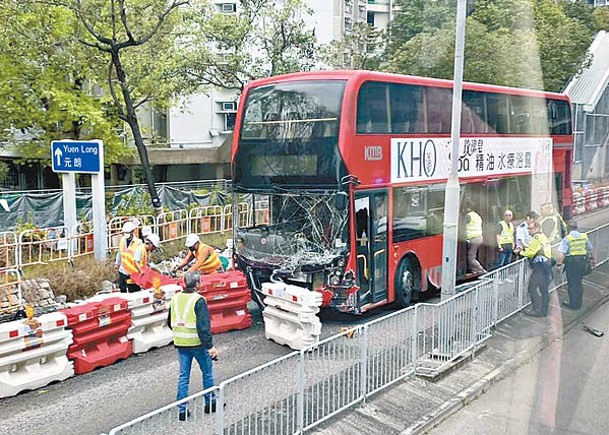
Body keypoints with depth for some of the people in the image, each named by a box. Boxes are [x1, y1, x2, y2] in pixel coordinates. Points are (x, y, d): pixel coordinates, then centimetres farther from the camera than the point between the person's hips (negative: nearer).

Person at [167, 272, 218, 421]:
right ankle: (210, 403, 24)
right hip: (197, 343, -5)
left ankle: (182, 409, 12)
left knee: (183, 376, 11)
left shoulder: (175, 298, 4)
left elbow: (170, 322, 15)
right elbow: (204, 326, -22)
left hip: (180, 344, 6)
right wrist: (210, 346, -21)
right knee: (207, 372, 13)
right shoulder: (198, 300, -16)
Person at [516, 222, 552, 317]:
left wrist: (521, 252, -2)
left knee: (534, 288, -6)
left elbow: (531, 252, -15)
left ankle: (537, 310, -5)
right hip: (547, 265, 10)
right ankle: (544, 310, 19)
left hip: (539, 267, -10)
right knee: (544, 289, 13)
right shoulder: (544, 237, 19)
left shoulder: (536, 238, -12)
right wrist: (525, 249, 11)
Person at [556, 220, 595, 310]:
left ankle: (573, 304, 13)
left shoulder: (567, 239, -13)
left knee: (572, 284, 7)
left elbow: (562, 253, -19)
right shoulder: (584, 236, 1)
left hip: (571, 263, -5)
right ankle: (578, 304, 24)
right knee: (579, 283, 16)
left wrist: (559, 264, -14)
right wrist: (593, 258, 27)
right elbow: (590, 249, 12)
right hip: (582, 261, 5)